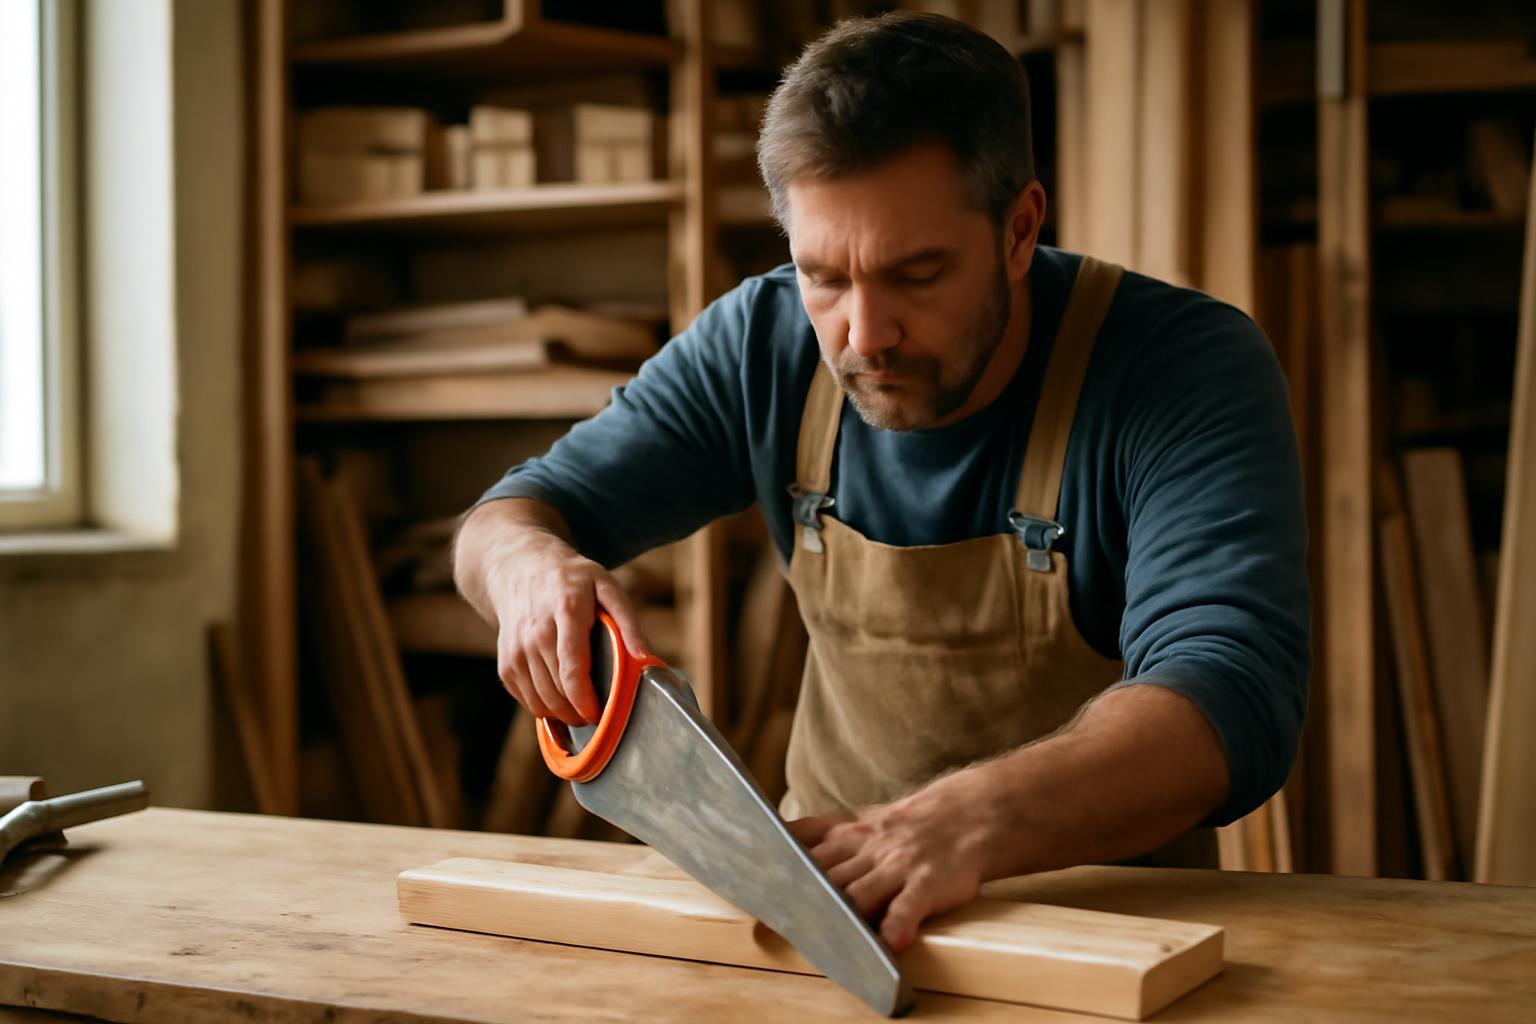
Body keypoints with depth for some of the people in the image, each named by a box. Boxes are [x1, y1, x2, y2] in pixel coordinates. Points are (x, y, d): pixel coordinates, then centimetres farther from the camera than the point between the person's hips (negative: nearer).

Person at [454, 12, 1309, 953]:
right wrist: (527, 564, -21)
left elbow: (1235, 699, -32)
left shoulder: (1192, 370, -19)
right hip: (827, 873, 4)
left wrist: (976, 822, -50)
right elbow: (525, 506, 5)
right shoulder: (763, 346, -5)